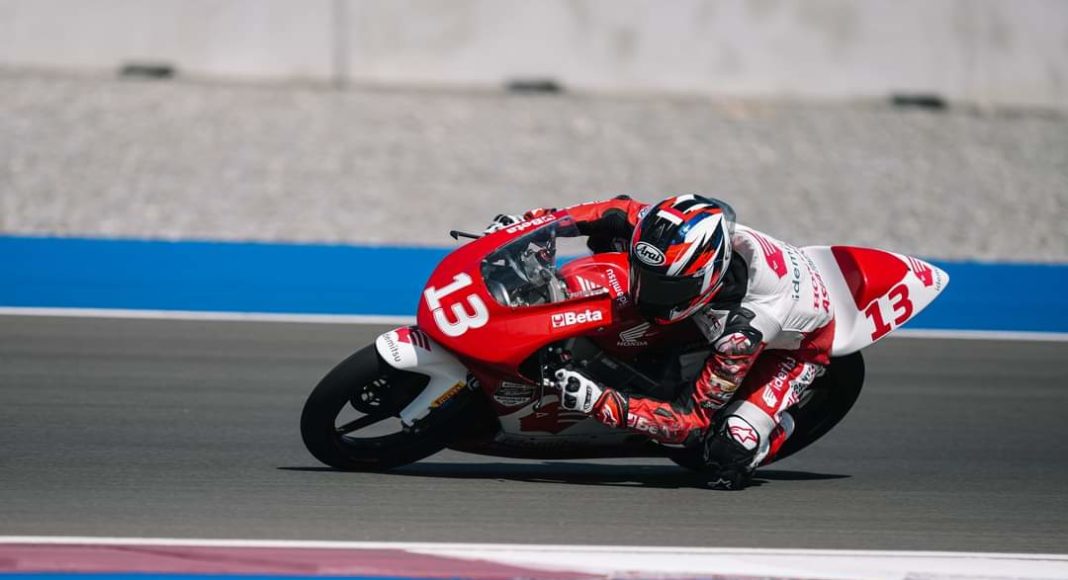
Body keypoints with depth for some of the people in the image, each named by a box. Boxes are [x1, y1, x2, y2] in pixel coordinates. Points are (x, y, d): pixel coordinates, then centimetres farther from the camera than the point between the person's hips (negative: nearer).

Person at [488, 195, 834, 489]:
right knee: (607, 234, -4)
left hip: (798, 342, -6)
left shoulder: (743, 331, -47)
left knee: (727, 454, -27)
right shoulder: (673, 232, -33)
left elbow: (692, 420, -41)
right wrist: (528, 223, -18)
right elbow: (622, 211, -10)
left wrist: (599, 403, -53)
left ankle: (774, 428, 10)